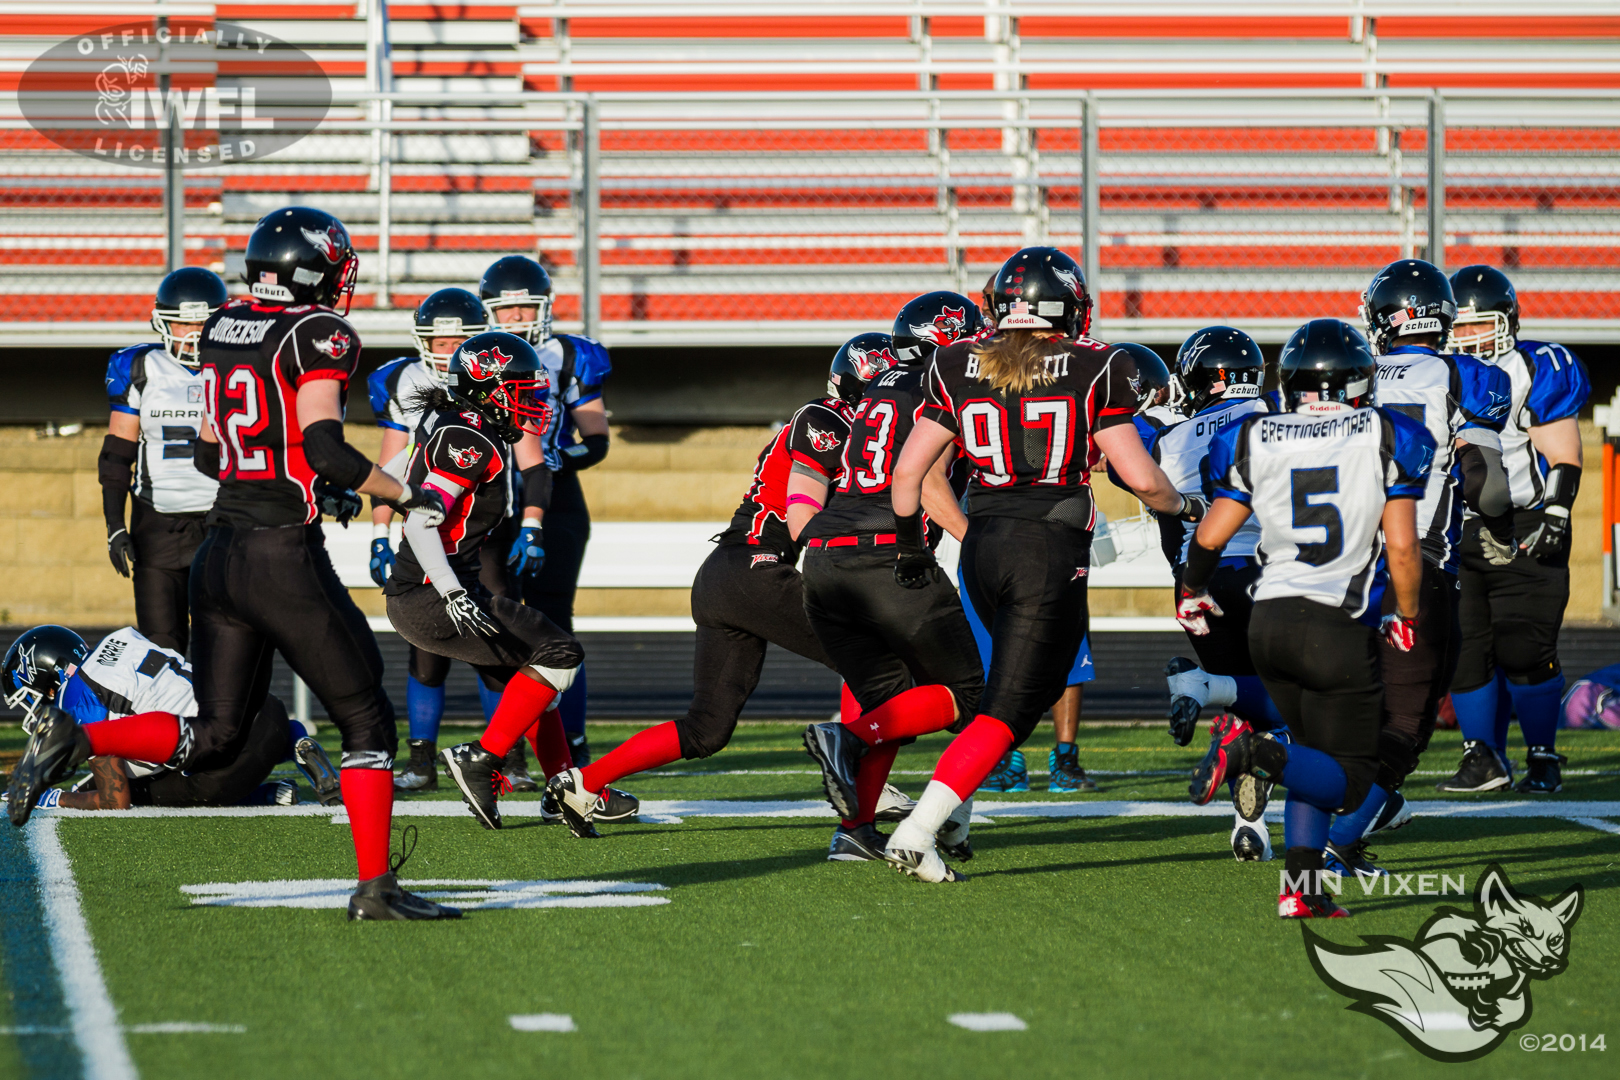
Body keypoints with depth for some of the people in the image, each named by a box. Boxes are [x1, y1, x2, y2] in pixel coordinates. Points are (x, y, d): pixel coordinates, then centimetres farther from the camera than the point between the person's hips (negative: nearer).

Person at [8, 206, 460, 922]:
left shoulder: (224, 327, 11)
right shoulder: (320, 334, -10)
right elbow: (323, 444, -22)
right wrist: (406, 497, -11)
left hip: (217, 557, 7)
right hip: (284, 558, -7)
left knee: (212, 738, 15)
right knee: (365, 719, 5)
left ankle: (73, 740, -3)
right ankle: (375, 886, 1)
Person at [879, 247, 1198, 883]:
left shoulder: (960, 367, 6)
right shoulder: (1095, 370, -3)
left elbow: (908, 470, 6)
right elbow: (1141, 478, -5)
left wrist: (909, 544, 21)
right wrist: (1181, 508, 16)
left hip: (983, 544, 5)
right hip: (1053, 546, -5)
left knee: (1037, 677, 27)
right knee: (1008, 708, -2)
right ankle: (915, 835, -13)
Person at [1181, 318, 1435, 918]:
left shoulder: (1256, 442, 6)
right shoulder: (1386, 440, -1)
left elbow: (1209, 537, 8)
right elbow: (1401, 548, -5)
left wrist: (1191, 592, 29)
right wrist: (1407, 621, 11)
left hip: (1269, 620, 4)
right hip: (1340, 625, -4)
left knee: (1320, 764, 22)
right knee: (1348, 779, 3)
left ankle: (1300, 888, 7)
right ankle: (1259, 752, -25)